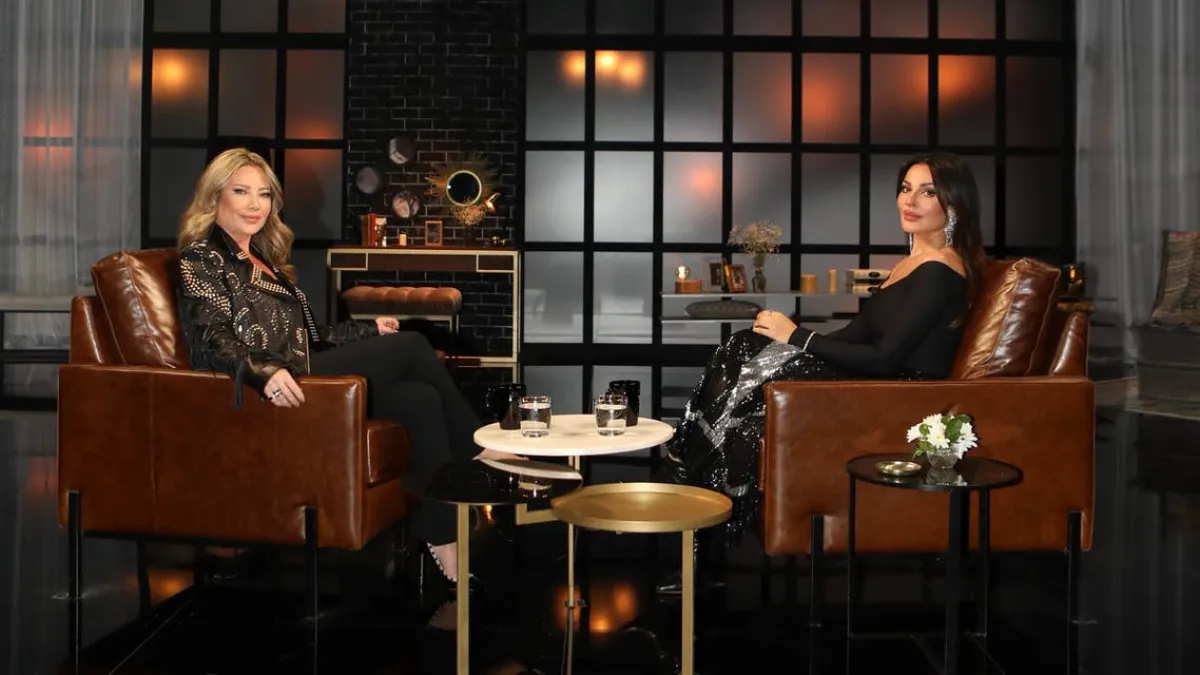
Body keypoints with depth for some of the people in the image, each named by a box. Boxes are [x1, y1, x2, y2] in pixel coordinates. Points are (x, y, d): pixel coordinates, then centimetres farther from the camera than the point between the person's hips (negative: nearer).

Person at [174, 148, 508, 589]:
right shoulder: (201, 259, 1)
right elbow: (216, 341, -15)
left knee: (419, 398, -16)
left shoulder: (263, 260, 26)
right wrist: (265, 372, -35)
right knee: (411, 347, -16)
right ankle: (479, 450, -2)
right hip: (276, 391, -8)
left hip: (300, 376, 8)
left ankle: (443, 539, -17)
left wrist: (369, 331, 29)